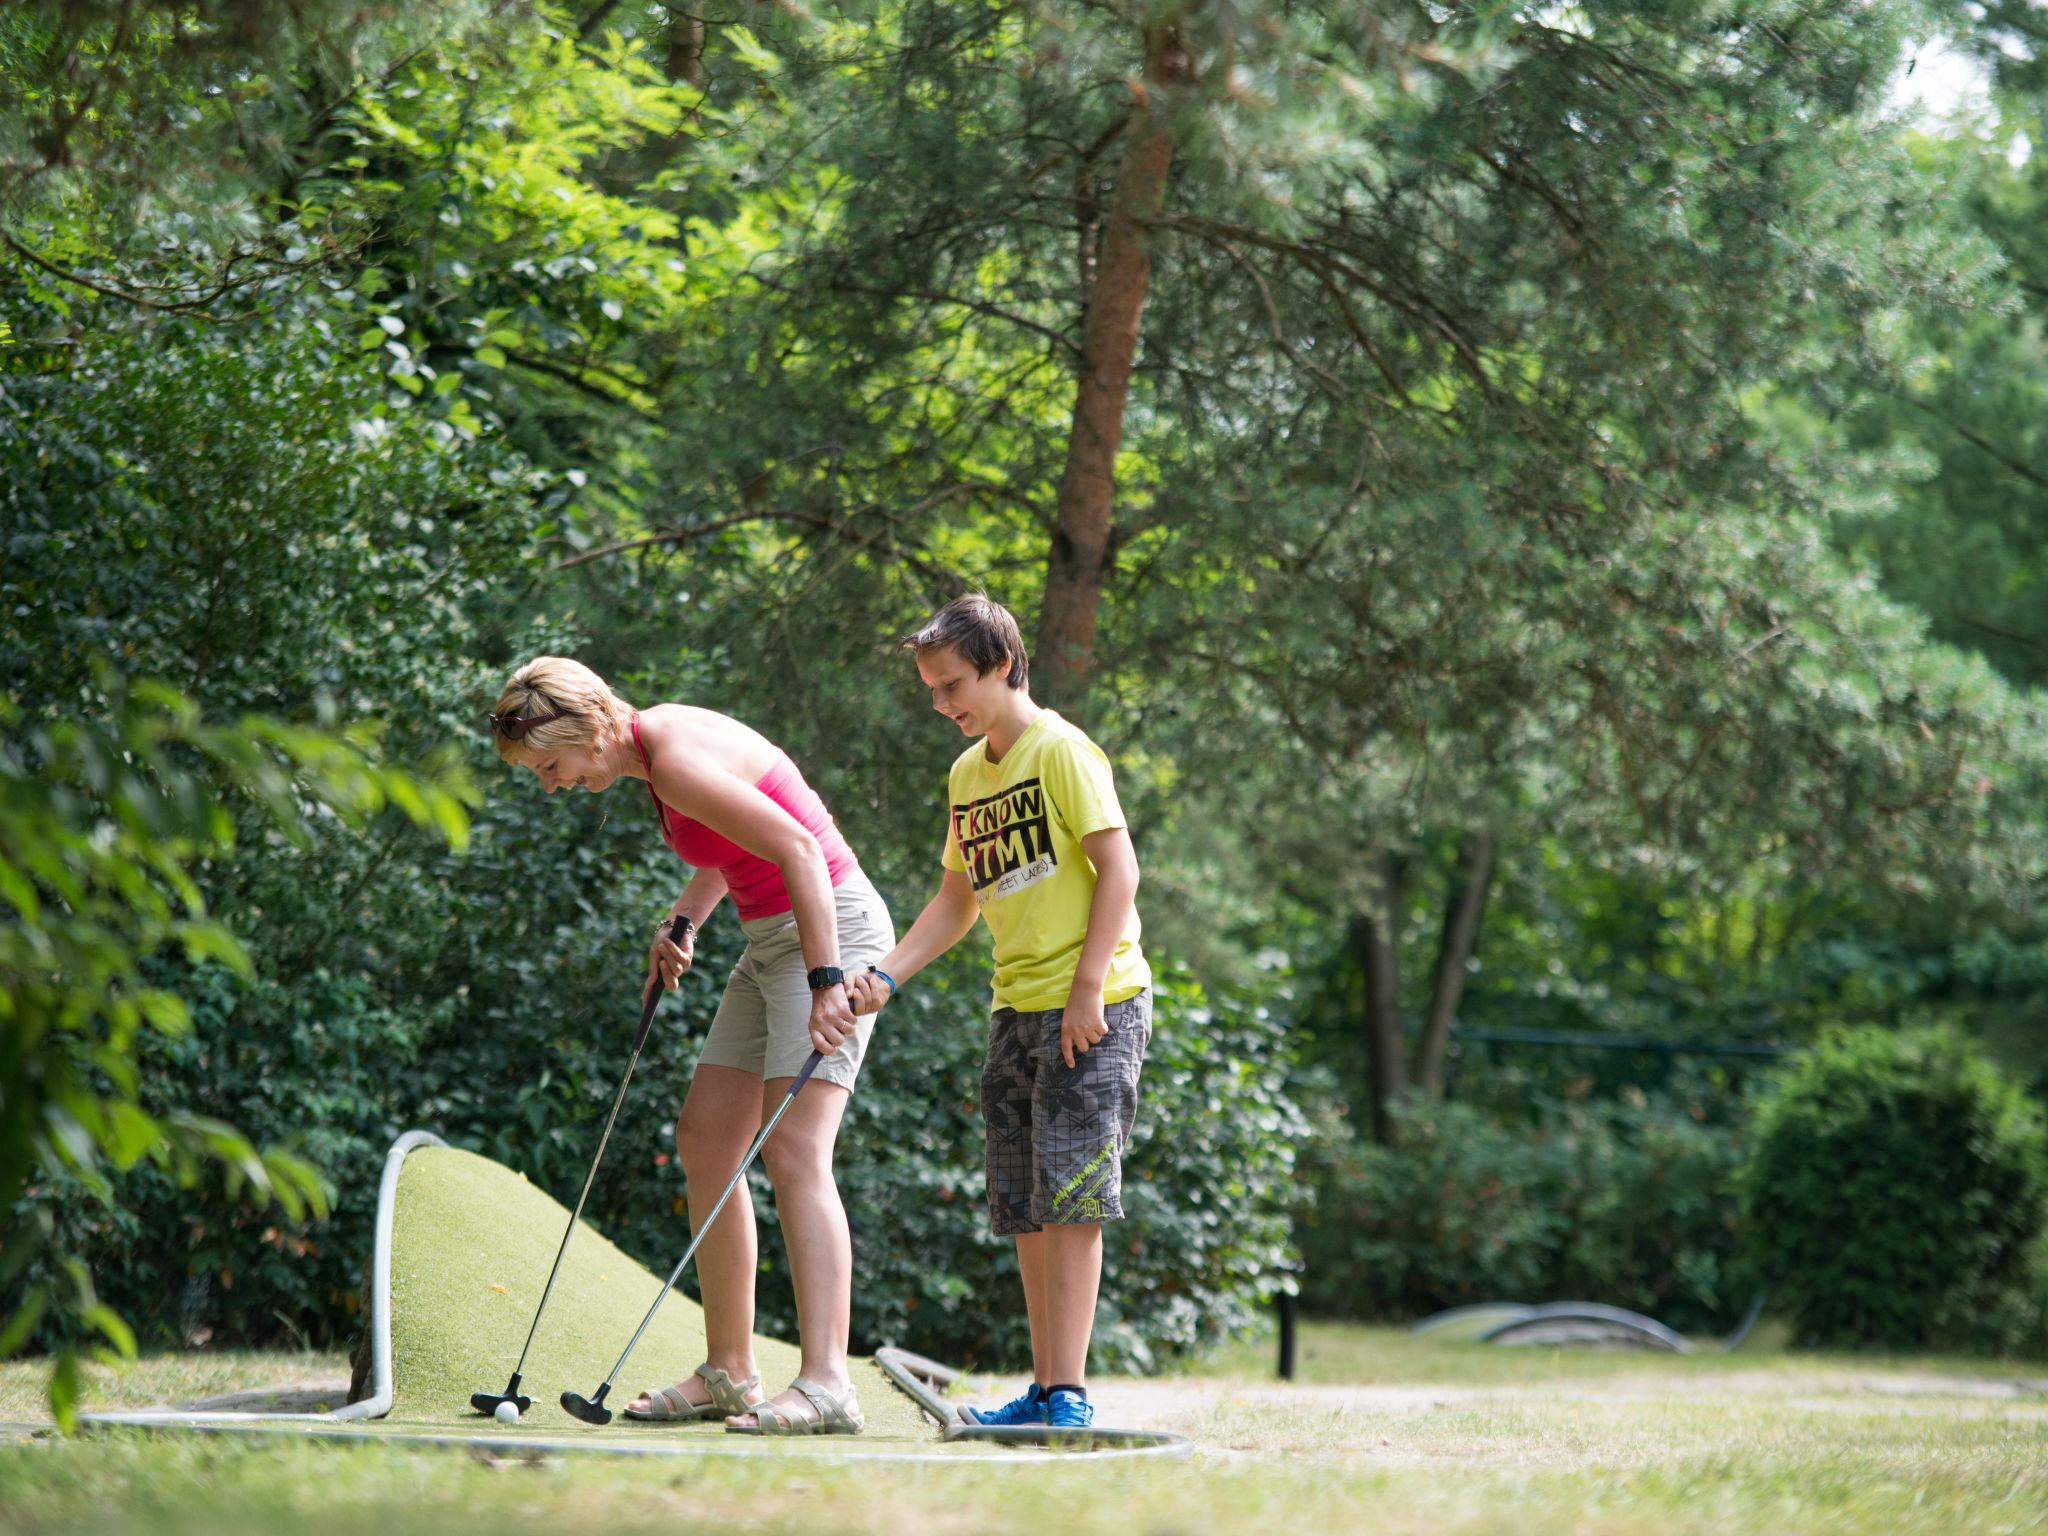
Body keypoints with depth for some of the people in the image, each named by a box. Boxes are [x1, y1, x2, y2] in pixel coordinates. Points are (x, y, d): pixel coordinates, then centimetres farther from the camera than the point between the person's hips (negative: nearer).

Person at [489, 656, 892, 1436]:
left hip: (832, 929, -10)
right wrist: (682, 920, 11)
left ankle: (825, 1385, -23)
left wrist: (826, 981, -29)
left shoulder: (678, 760, -21)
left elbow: (799, 850, -26)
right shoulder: (656, 752, 9)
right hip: (769, 937, 10)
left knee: (794, 1150, -19)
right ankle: (728, 1373, 14)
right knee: (704, 1143, 9)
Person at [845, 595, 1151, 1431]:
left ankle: (1070, 1393, -11)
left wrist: (1088, 988, -18)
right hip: (1016, 1009, 8)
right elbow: (959, 900, 19)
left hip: (1091, 1008, -8)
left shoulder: (1059, 750, -8)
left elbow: (1119, 870, -13)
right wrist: (885, 975, 6)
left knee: (1069, 1197, -11)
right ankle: (1046, 1388, 11)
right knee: (1023, 1209, 7)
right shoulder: (967, 774, 15)